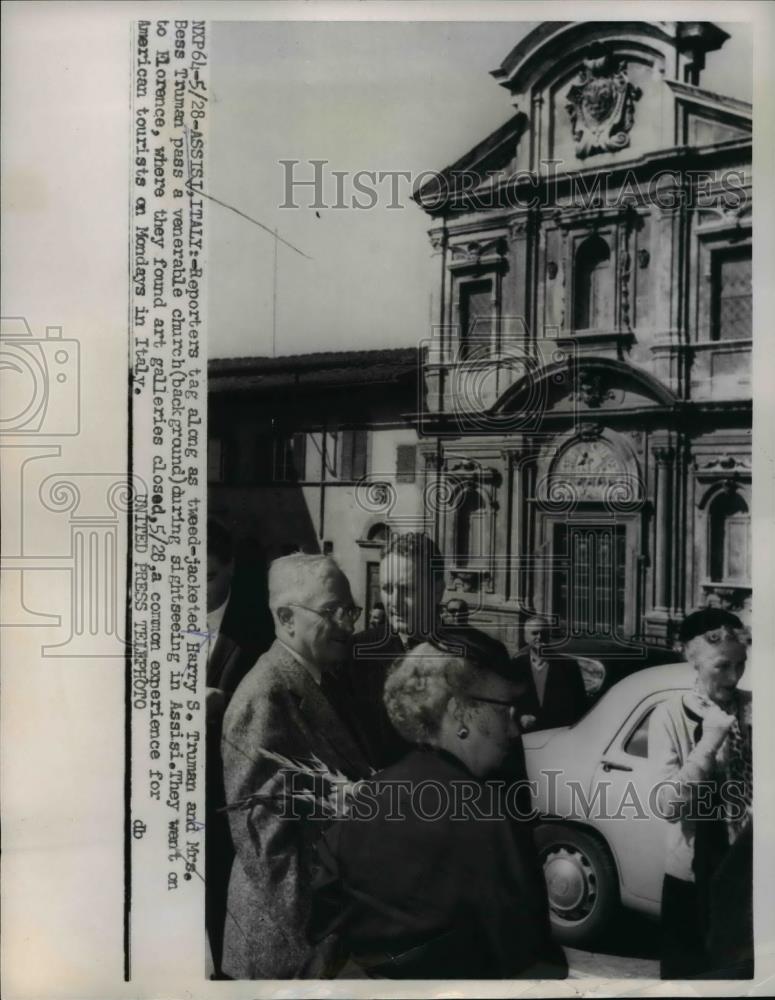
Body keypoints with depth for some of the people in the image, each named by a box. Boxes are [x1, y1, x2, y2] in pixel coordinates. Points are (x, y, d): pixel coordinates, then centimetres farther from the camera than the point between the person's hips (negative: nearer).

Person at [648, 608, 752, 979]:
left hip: (748, 870, 2)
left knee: (744, 969, 16)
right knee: (687, 970, 14)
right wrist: (708, 743, -24)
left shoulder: (751, 710, -4)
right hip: (694, 875, -2)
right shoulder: (671, 715, -12)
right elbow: (668, 806, -17)